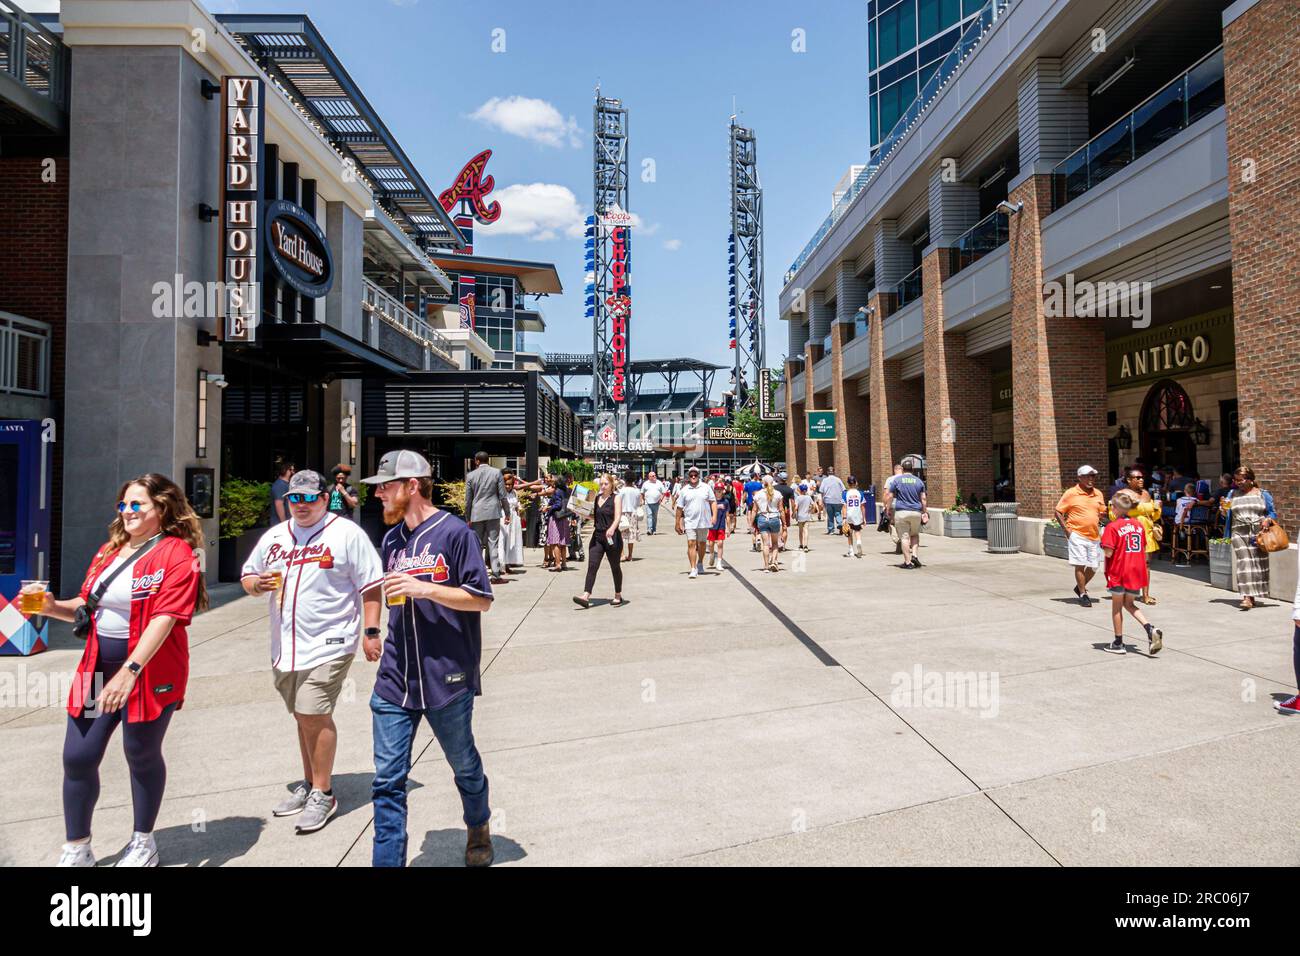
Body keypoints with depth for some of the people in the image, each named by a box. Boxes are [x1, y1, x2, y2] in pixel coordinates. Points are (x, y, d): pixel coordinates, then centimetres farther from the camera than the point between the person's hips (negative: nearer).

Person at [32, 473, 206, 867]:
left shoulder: (177, 554, -13)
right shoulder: (109, 550, 12)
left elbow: (165, 618, -22)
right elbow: (88, 606, 19)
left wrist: (130, 671, -29)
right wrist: (53, 607, -2)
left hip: (149, 671, -6)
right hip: (97, 669, 6)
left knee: (141, 755, 10)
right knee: (77, 757, 6)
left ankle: (143, 843, 31)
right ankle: (76, 849, 27)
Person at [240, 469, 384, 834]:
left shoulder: (347, 533, -6)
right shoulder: (274, 536, 12)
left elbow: (370, 585, -8)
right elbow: (247, 576, 21)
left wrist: (372, 631, -13)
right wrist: (257, 584, -3)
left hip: (328, 643, -6)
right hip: (285, 645, 6)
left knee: (314, 715, -10)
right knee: (304, 717, 16)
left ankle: (322, 794, 5)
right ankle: (308, 784, 31)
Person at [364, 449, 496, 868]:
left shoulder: (455, 532, -12)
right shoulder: (392, 539, 8)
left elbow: (482, 599, -13)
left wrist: (424, 588, -22)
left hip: (447, 679, -4)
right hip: (395, 680, 5)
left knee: (465, 766, 17)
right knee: (387, 780, 3)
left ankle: (478, 829, 44)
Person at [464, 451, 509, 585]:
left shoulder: (470, 475, 2)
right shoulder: (496, 472, 0)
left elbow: (468, 499, 5)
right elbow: (502, 495, -1)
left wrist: (467, 518, 13)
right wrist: (507, 513, 7)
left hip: (477, 514, 1)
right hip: (493, 513, -1)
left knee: (477, 544, 10)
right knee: (493, 544, 0)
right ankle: (496, 575, -2)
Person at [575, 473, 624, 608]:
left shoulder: (616, 497, -5)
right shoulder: (597, 497, 13)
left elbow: (618, 517, -18)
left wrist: (612, 529, -36)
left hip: (612, 537, -5)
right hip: (597, 536, 5)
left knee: (615, 566, 10)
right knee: (592, 565, -7)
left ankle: (618, 595, 25)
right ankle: (586, 597, -14)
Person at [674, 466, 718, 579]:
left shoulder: (706, 487, 3)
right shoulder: (684, 490, 2)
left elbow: (713, 502, 4)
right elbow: (679, 508, 5)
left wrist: (714, 515, -9)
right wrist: (678, 524, 5)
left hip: (704, 521, 1)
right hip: (690, 522, -1)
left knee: (702, 544, 14)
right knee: (691, 544, -9)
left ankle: (700, 563, 37)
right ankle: (693, 569, -8)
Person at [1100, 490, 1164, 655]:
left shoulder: (1113, 527, -14)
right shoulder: (1139, 524, 6)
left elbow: (1108, 553, -17)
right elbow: (1143, 550, 10)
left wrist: (1103, 540, 0)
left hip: (1118, 572, -5)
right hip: (1136, 572, 6)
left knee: (1117, 606, 9)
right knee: (1129, 604, 19)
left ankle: (1118, 643, 16)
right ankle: (1151, 629, -2)